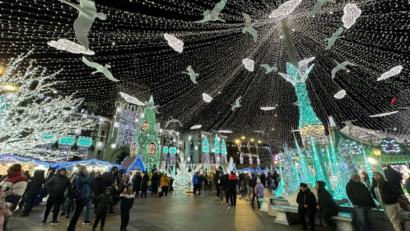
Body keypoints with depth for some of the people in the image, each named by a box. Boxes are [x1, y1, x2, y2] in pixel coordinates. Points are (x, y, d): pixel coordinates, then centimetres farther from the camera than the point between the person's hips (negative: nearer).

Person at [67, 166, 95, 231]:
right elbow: (88, 180, -30)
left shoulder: (83, 177, 12)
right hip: (81, 198, -10)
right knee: (76, 214, -3)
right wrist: (92, 173, -17)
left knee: (76, 214, 19)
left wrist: (92, 176, -1)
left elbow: (90, 183, 9)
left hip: (83, 197, 10)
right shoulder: (79, 177, -15)